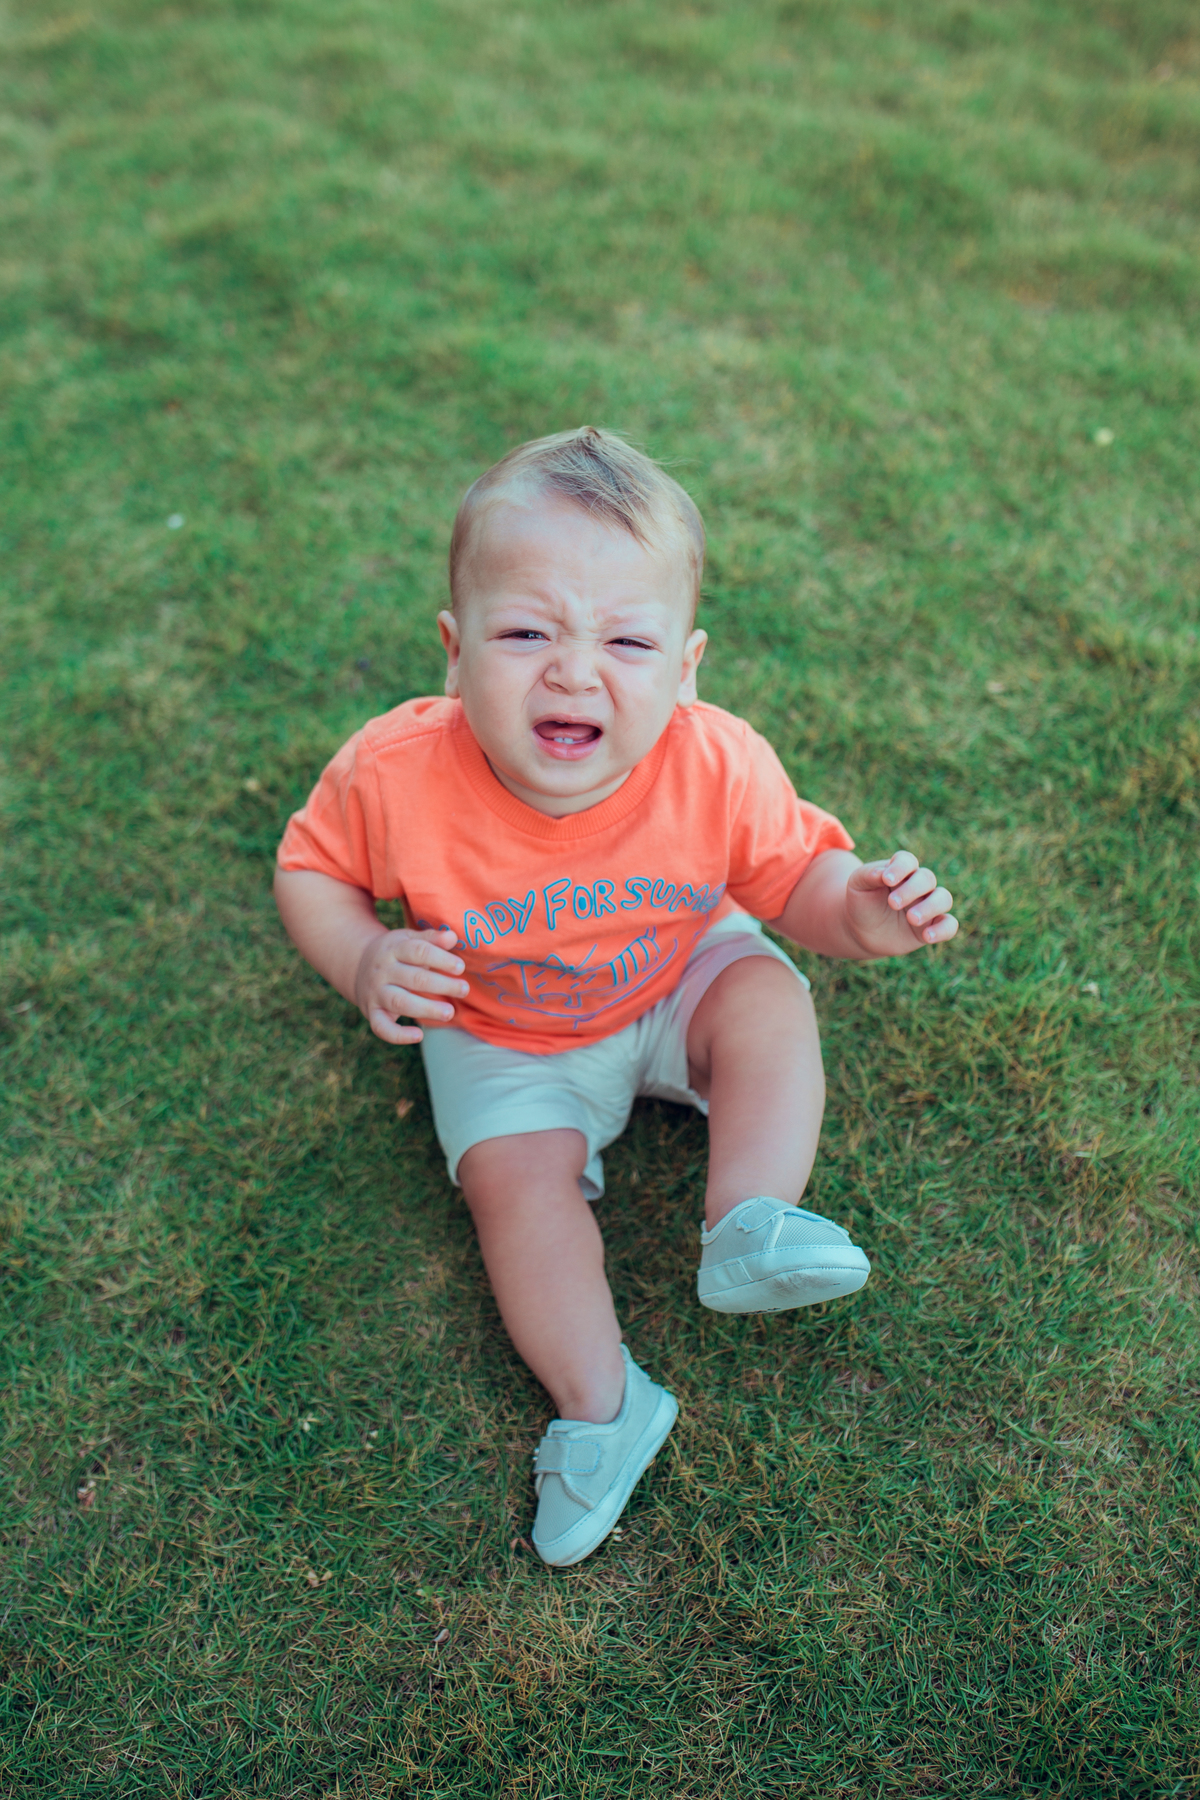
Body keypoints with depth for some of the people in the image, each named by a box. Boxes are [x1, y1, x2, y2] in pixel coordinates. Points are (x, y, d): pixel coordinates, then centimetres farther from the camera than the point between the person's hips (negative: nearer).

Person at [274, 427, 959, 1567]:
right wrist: (365, 963, -29)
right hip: (502, 1038, 0)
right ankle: (598, 1405, -3)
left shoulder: (718, 768, -30)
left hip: (677, 980, 1)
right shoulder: (396, 776, -31)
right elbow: (310, 869, -11)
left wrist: (859, 914, -34)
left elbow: (794, 878, -13)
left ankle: (746, 1227, -16)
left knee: (771, 1000, -21)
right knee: (518, 1175, -16)